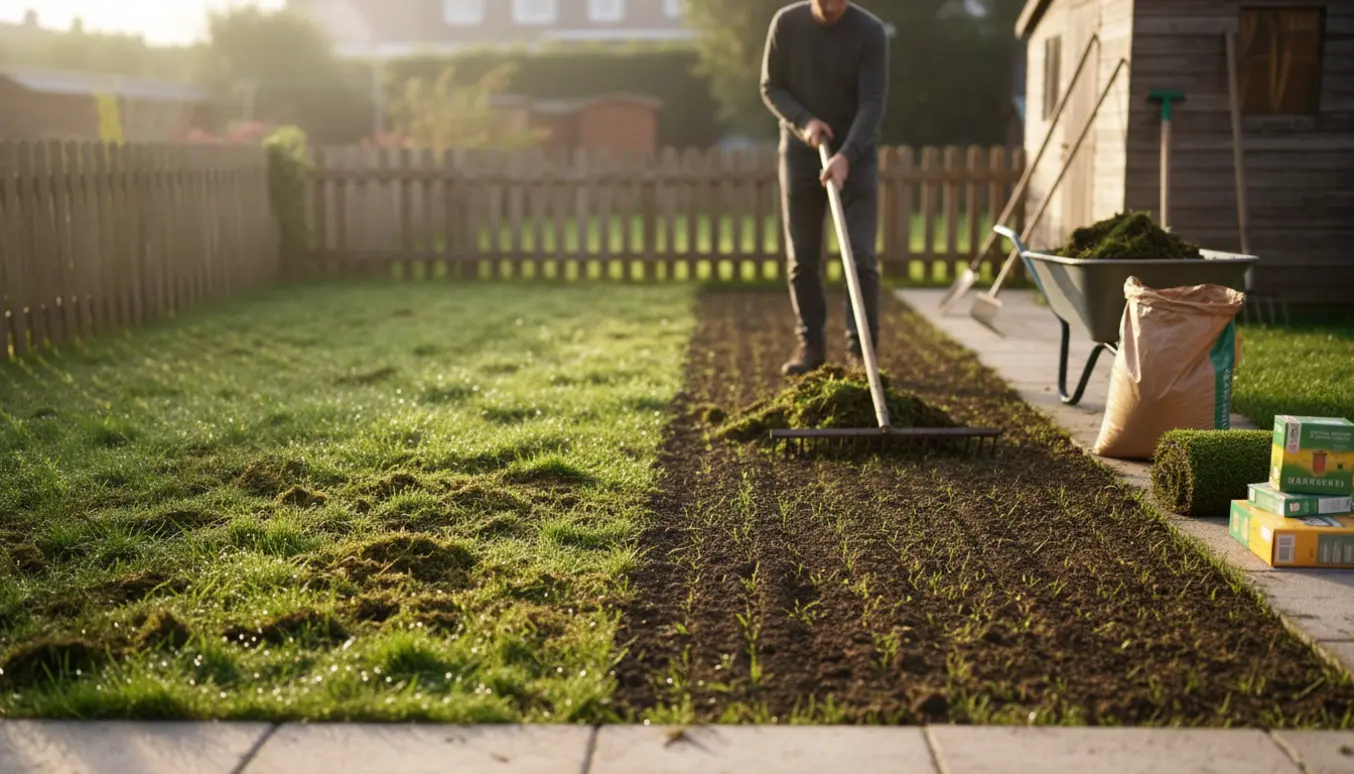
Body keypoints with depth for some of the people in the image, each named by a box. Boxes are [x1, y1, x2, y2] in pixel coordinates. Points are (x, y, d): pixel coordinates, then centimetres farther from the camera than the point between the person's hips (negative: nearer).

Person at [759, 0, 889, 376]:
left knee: (861, 256, -7)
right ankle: (811, 344, 15)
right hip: (800, 152, 2)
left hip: (856, 155, -2)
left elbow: (872, 102, -19)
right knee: (801, 259, 4)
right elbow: (771, 87, 0)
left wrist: (846, 155, -32)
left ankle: (861, 349, -1)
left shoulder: (871, 31, -14)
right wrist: (804, 122, -18)